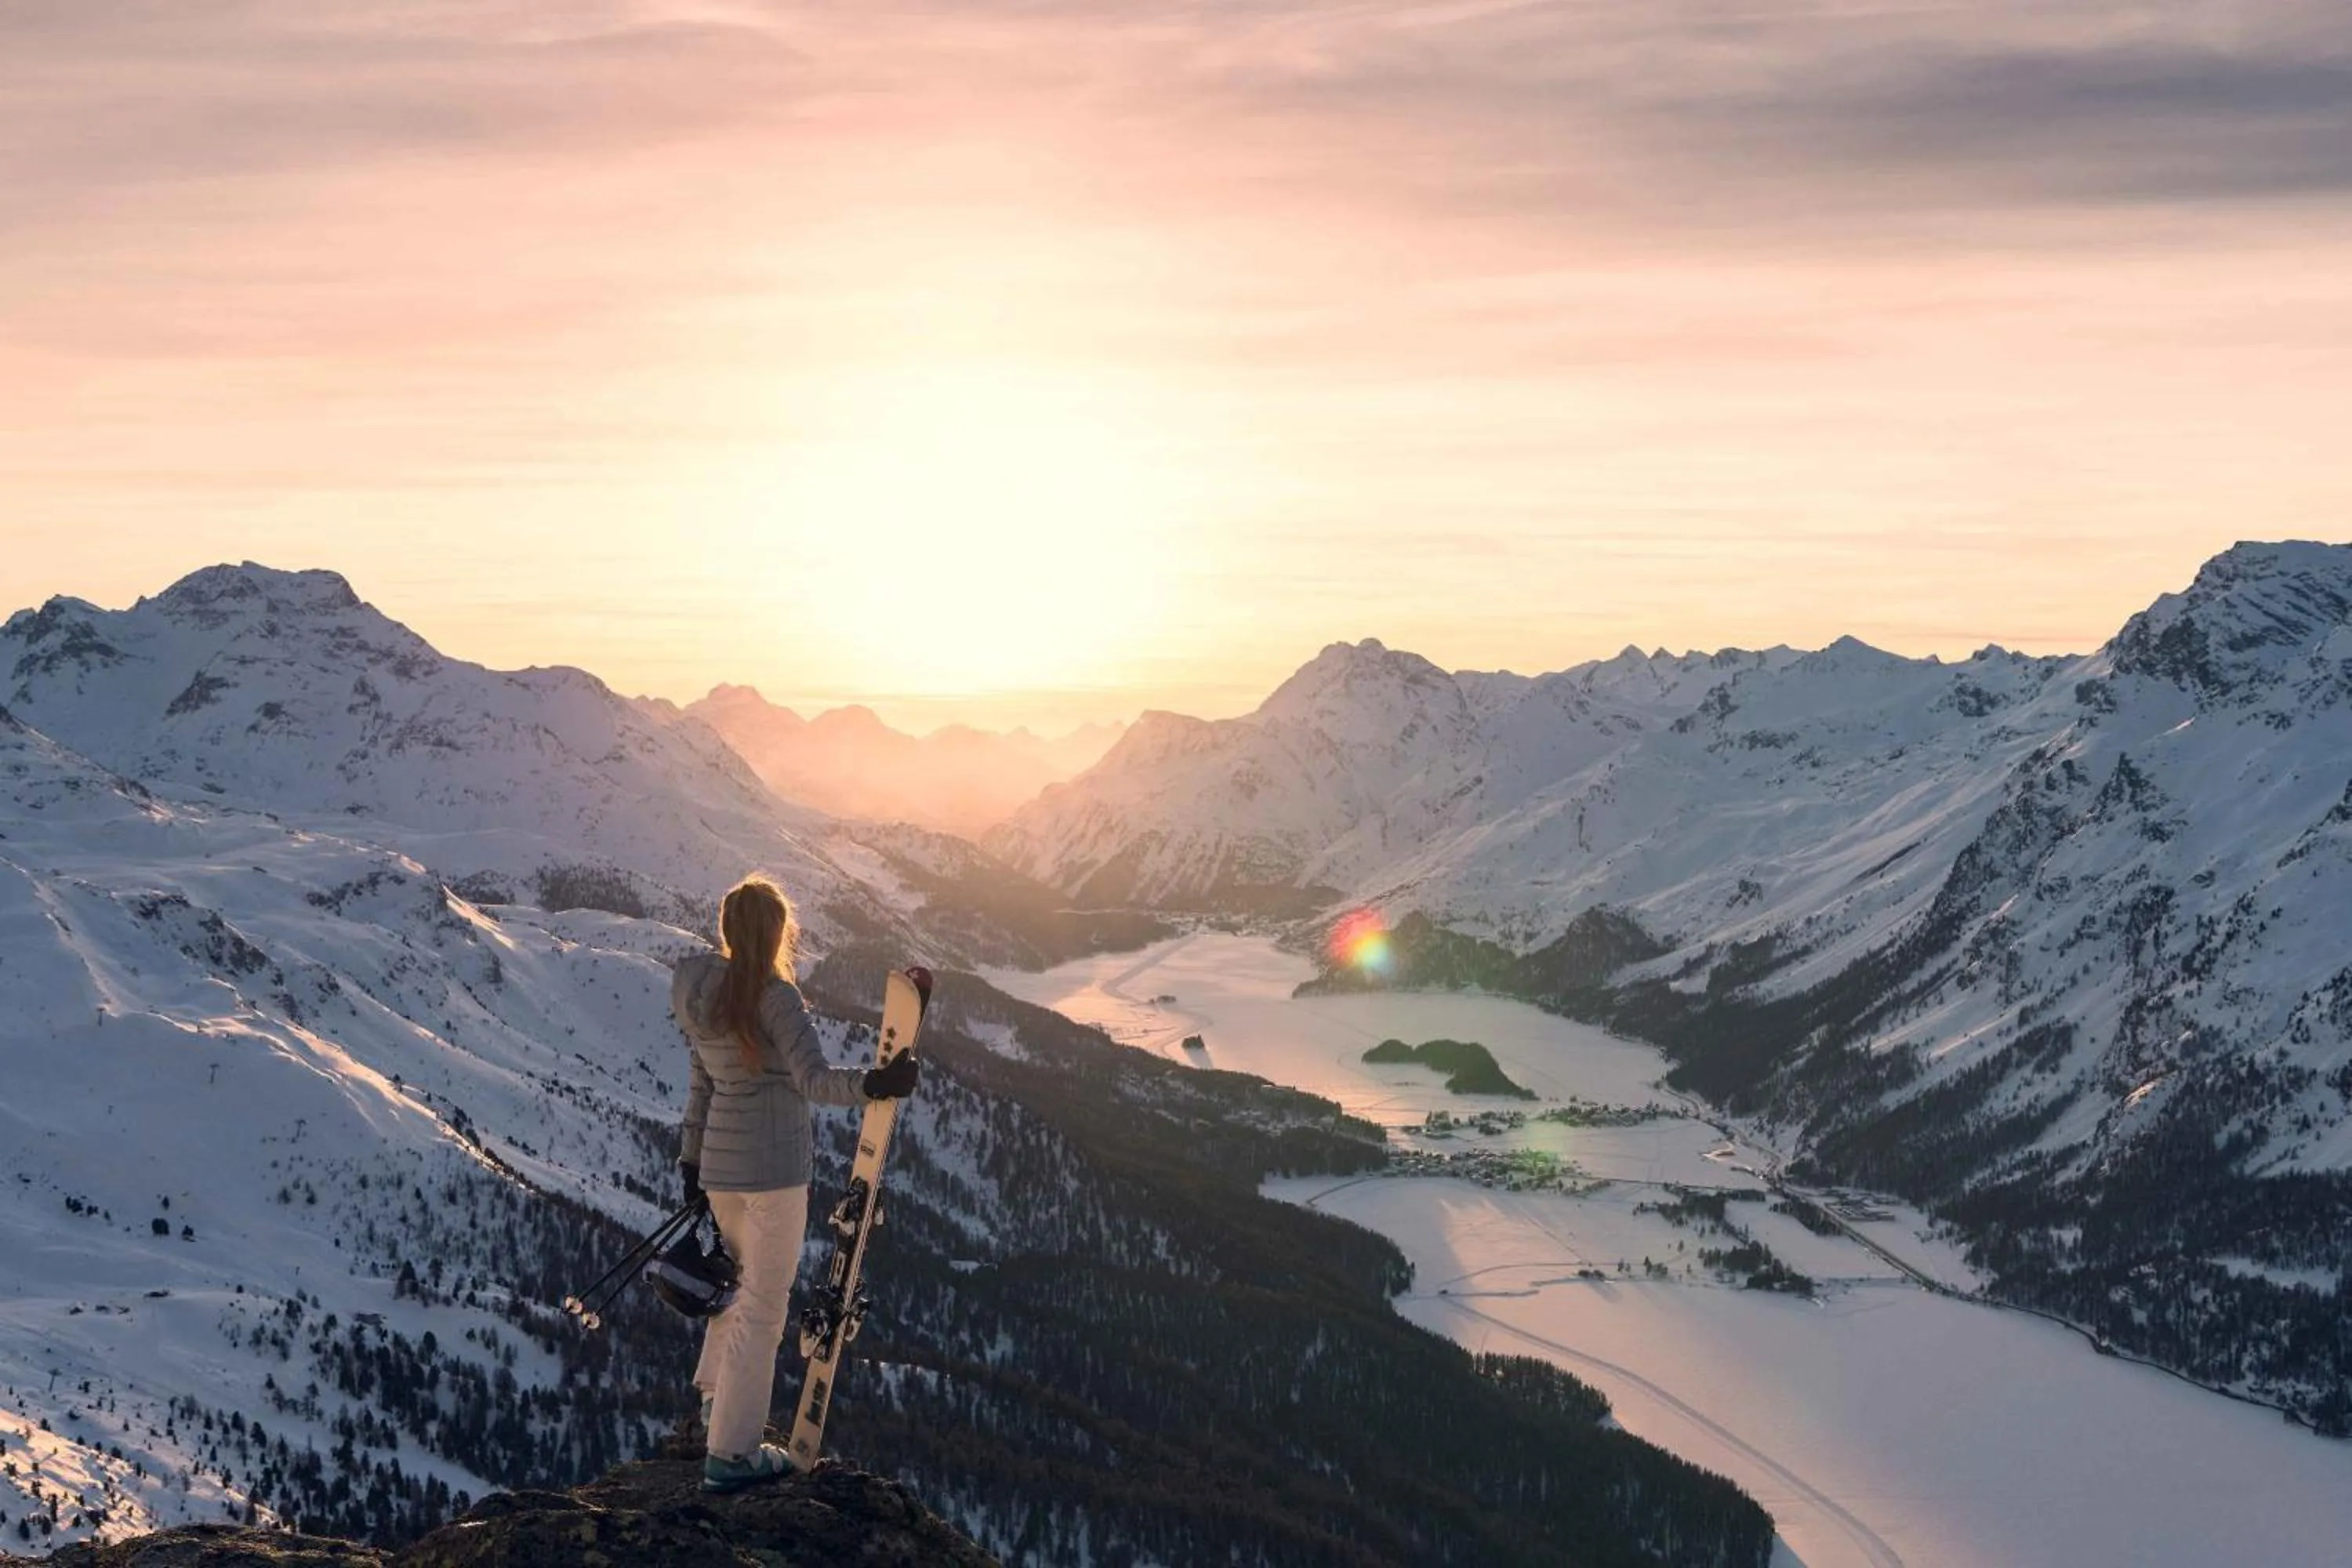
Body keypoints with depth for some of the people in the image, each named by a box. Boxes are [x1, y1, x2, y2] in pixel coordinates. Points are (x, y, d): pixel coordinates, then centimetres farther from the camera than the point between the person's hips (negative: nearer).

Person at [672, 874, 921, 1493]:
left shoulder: (703, 991, 6)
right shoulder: (775, 996, -17)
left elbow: (701, 1080, 13)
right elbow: (813, 1081, -25)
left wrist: (692, 1159, 19)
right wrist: (873, 1084, -39)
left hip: (719, 1164, 8)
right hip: (773, 1168, -8)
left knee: (737, 1282, 28)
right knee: (763, 1307, 1)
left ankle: (716, 1405, 40)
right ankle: (730, 1454, 5)